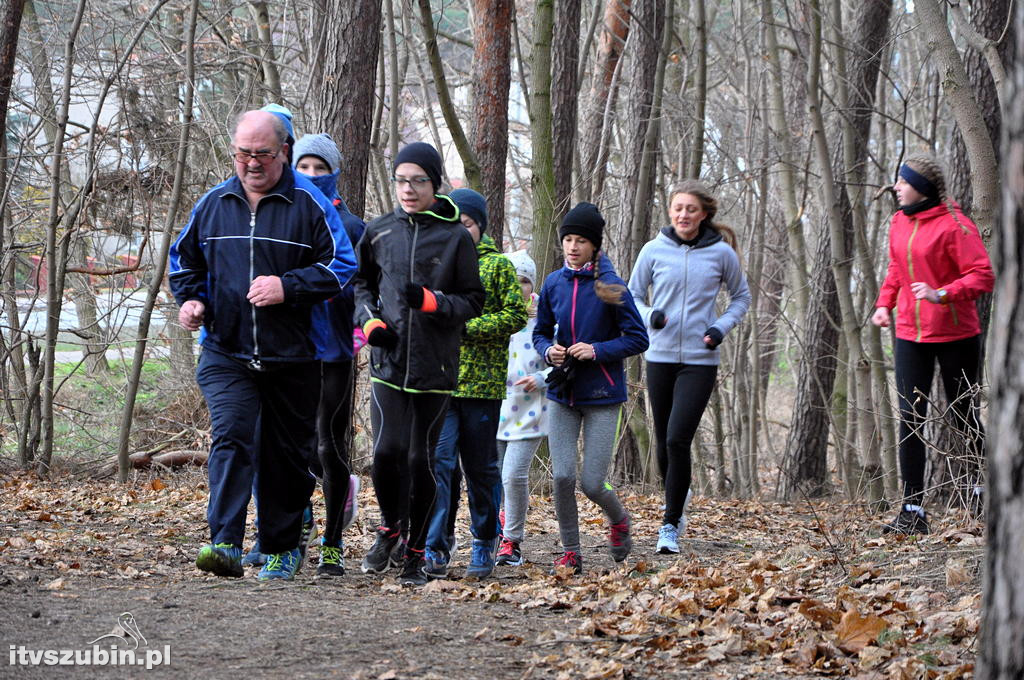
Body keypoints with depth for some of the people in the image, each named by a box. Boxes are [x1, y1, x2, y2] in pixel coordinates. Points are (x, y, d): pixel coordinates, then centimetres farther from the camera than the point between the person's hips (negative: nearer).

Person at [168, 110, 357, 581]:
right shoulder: (213, 204, 9)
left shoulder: (309, 204, -2)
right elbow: (184, 258, 23)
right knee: (231, 439, -17)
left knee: (287, 454, 8)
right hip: (227, 353, 1)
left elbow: (341, 266, -3)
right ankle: (225, 546, -25)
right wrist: (190, 299, 3)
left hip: (292, 357, -1)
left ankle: (282, 547, 22)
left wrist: (287, 287, -16)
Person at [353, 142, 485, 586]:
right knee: (387, 450, -13)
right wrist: (369, 319, 2)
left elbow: (473, 300, 3)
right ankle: (389, 528, 14)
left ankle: (416, 554, 14)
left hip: (435, 366, -1)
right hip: (388, 361, 1)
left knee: (421, 458, 1)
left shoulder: (456, 237, 1)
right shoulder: (379, 232, 8)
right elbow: (362, 283, 21)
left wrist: (432, 301, -16)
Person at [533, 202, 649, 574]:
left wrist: (598, 350, -19)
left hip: (601, 395, -3)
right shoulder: (554, 283, 3)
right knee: (562, 476, -7)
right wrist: (548, 350, -7)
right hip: (562, 393, 3)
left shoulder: (610, 286, -9)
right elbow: (540, 332, 14)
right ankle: (570, 553, 9)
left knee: (592, 483, -4)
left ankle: (619, 520, 30)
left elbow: (638, 339, -6)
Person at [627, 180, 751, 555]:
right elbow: (633, 296, 10)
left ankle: (671, 524, -3)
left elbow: (741, 296, 13)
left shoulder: (722, 252, -2)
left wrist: (721, 327, -4)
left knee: (677, 439, -13)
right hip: (660, 357, 2)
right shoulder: (654, 250, 0)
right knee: (664, 442, 10)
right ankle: (678, 496, 40)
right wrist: (649, 316, -11)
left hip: (701, 360, -2)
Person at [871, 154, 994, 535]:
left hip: (955, 335, -5)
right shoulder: (899, 223, 7)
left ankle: (987, 486, 31)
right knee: (910, 418, -2)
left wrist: (942, 295, -30)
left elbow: (982, 276, -17)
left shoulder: (954, 225, -14)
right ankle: (913, 510, -1)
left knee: (963, 415, 7)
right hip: (910, 333, 5)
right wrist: (884, 303, 4)